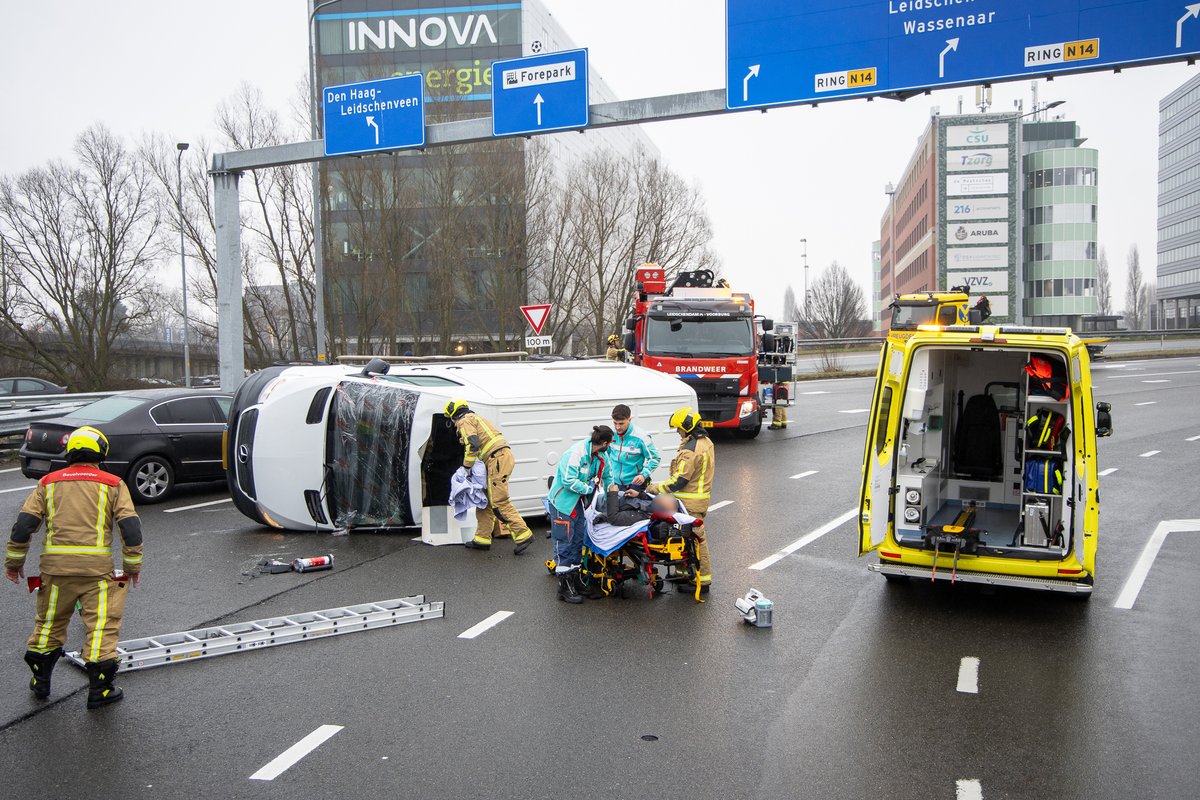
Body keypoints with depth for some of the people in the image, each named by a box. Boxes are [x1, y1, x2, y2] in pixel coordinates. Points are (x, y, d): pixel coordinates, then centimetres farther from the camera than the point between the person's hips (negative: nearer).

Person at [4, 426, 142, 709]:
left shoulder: (49, 482, 11)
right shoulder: (113, 484, 4)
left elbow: (24, 523, 6)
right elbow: (130, 526, -3)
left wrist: (14, 562, 17)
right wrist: (132, 565, 6)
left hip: (55, 566, 3)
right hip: (97, 567, -3)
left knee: (49, 621, 19)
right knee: (101, 623, 2)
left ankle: (40, 681, 31)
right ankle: (99, 689, 4)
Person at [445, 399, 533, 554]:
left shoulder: (464, 421, -1)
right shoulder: (475, 418, 30)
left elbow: (472, 445, -16)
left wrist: (466, 467, -5)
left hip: (497, 459, -10)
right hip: (504, 456, 10)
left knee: (499, 502, -12)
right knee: (485, 500, 14)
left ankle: (523, 534, -14)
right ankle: (482, 539, 17)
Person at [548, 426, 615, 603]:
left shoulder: (599, 455, 2)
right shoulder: (576, 453, -26)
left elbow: (606, 472, 22)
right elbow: (569, 480, -28)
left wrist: (610, 487, 10)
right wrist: (589, 488, -19)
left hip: (577, 501, 9)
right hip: (562, 500, -9)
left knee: (578, 539, 14)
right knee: (564, 542, -5)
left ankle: (574, 578, 26)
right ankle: (564, 587, 0)